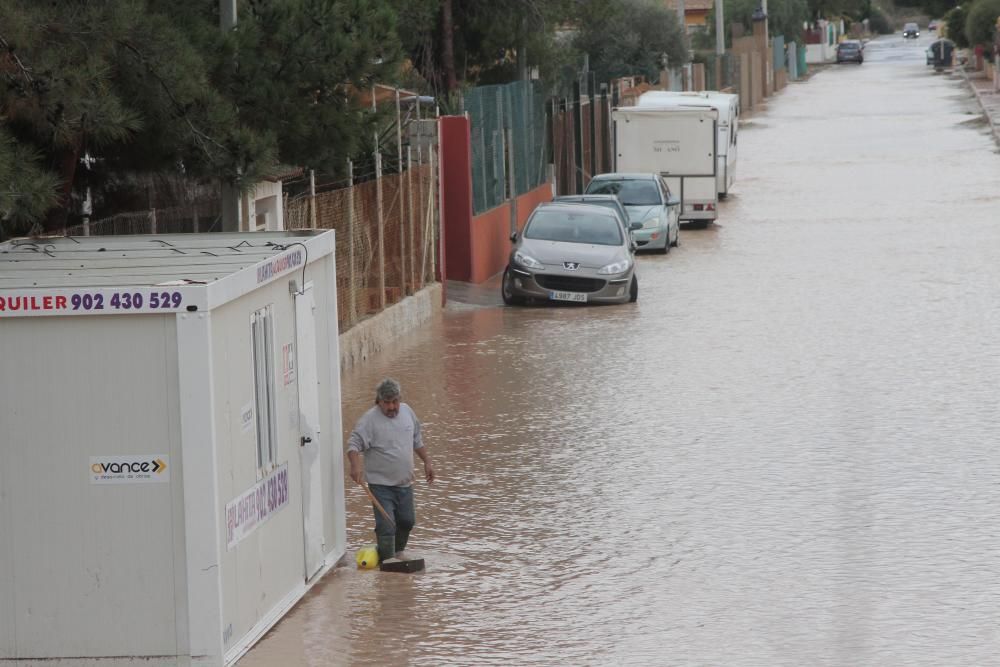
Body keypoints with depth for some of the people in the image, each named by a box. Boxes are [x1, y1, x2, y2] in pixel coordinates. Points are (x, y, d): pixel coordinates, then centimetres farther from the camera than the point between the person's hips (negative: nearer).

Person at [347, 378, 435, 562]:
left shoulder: (406, 411, 6)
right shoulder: (369, 419, -15)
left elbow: (416, 440, 20)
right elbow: (354, 444, -23)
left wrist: (427, 462, 20)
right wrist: (355, 465, -40)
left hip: (404, 482, 6)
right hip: (381, 484, -6)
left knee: (407, 520, 17)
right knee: (386, 526, -12)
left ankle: (398, 552, 39)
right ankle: (387, 560, 0)